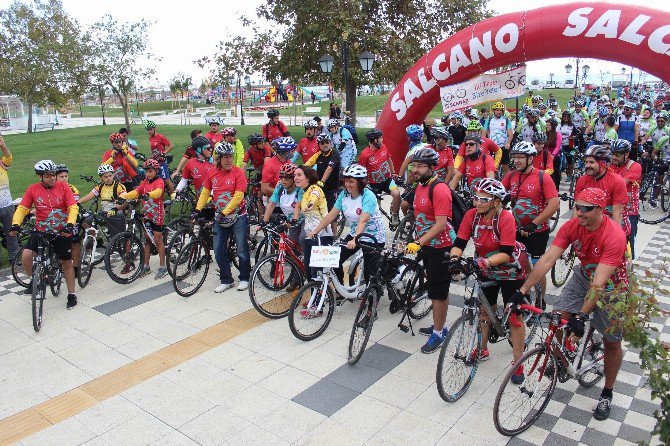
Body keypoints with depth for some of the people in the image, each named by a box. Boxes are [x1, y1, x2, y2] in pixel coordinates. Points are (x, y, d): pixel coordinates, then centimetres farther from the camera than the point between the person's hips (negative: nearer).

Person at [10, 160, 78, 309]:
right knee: (26, 255, -18)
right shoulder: (33, 189, -4)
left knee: (67, 263, 7)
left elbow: (73, 208, -13)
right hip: (41, 231, 1)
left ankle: (71, 294, 22)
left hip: (62, 232, -1)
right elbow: (22, 208, -3)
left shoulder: (63, 187, -8)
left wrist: (70, 224, -28)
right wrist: (15, 224, -20)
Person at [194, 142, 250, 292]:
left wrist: (224, 212, -20)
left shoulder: (238, 172, -12)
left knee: (242, 251, 3)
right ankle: (226, 280, 20)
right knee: (219, 252, 6)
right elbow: (205, 192, 10)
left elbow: (238, 196, -18)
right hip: (220, 218, 4)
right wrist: (198, 209, 1)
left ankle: (244, 278, 21)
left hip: (238, 216, -4)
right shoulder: (212, 173, 2)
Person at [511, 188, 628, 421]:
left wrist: (582, 316, -42)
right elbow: (547, 259, -22)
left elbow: (599, 282, -38)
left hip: (611, 287, -4)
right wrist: (521, 291, -27)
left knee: (612, 342, 4)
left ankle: (607, 394, 24)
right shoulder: (572, 226, -19)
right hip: (584, 276, 4)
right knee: (560, 317, -11)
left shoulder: (614, 236, -34)